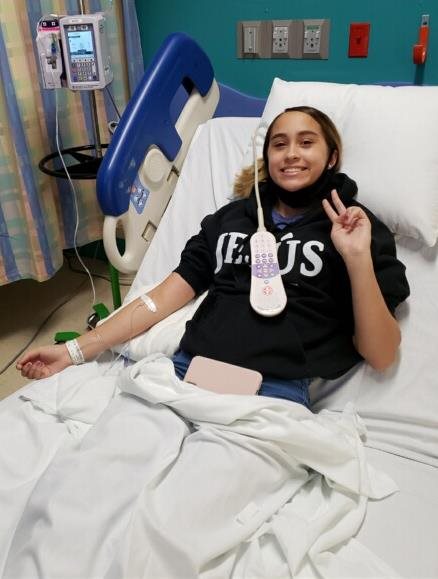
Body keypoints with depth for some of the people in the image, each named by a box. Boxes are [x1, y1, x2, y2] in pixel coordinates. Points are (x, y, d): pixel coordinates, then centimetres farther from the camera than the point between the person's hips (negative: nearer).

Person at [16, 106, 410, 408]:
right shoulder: (230, 217, 17)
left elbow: (381, 356, 1)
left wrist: (358, 259, -13)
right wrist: (77, 350, 8)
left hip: (275, 391, -2)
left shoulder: (360, 227, 8)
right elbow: (165, 296, 14)